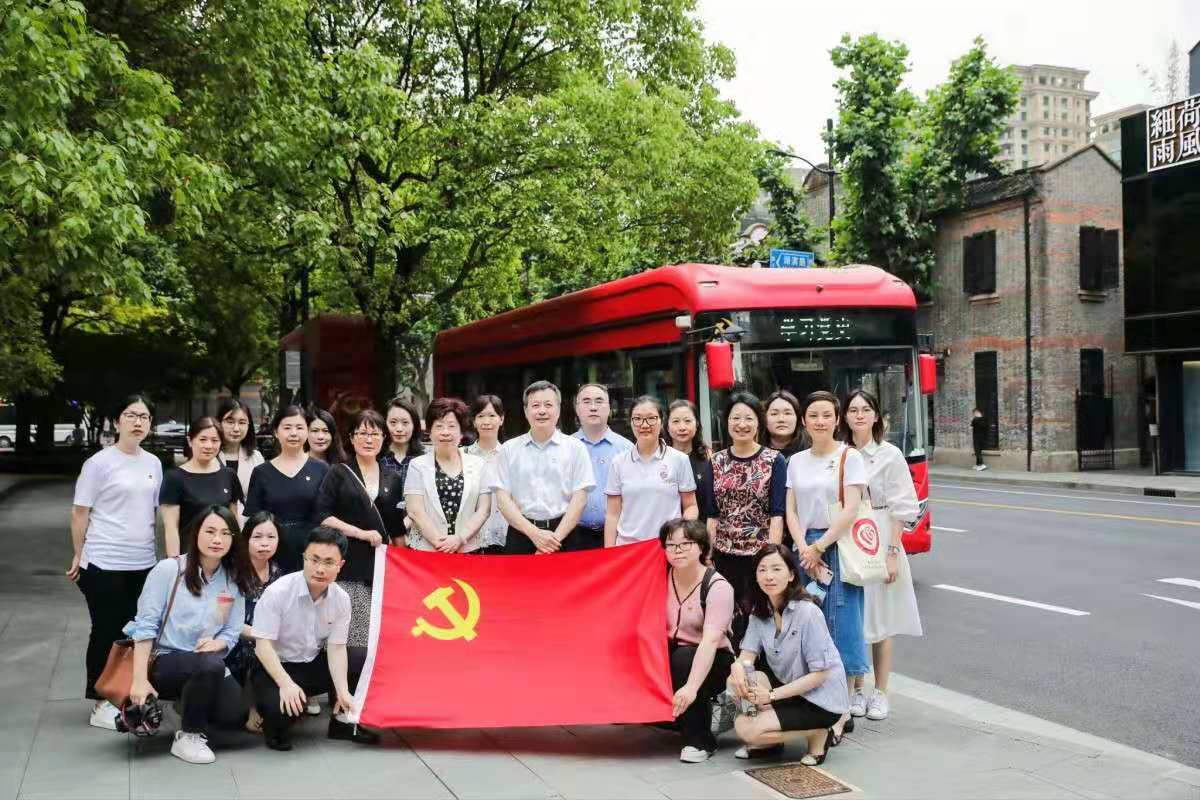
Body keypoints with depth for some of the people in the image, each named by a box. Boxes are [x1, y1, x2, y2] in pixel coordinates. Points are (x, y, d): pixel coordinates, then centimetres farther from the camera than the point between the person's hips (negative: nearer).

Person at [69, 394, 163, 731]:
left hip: (143, 564, 5)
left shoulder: (153, 464, 8)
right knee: (106, 633, 3)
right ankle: (101, 704, 13)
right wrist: (78, 555, -5)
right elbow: (80, 512, -6)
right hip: (104, 563, -5)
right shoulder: (99, 463, -9)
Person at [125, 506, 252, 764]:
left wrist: (215, 643, -20)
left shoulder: (235, 580, 2)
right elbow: (145, 626, -12)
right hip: (163, 661, -4)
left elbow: (232, 632, 4)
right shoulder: (168, 569, -10)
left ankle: (188, 702, 13)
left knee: (236, 715, -20)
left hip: (207, 664, 4)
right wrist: (140, 679, -18)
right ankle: (188, 737, -11)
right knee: (211, 664, -35)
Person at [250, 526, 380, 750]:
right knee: (280, 706, -35)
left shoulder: (341, 599, -8)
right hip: (276, 667, -5)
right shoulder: (277, 592, -22)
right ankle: (276, 727, 5)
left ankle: (342, 721, 9)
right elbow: (264, 644, -22)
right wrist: (286, 684, -33)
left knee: (366, 659, -12)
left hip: (316, 664, 5)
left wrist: (342, 690, -20)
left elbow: (336, 648, -7)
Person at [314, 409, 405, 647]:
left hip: (381, 565, 3)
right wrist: (361, 533, -10)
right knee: (352, 638, -9)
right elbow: (321, 516, -4)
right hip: (347, 565, -3)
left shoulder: (392, 478, 15)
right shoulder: (338, 474, 5)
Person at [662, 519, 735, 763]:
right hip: (671, 654, 4)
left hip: (712, 662, -4)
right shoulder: (662, 577, -3)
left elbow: (710, 641, -30)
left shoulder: (718, 587, -19)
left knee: (683, 659, -34)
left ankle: (700, 740, -17)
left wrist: (691, 687, -40)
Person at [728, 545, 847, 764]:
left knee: (746, 729, -19)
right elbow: (748, 653, -4)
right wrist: (738, 666, -29)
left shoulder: (808, 613, -22)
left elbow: (819, 674, -21)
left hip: (820, 699, -6)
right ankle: (770, 742, 4)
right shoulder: (760, 611, 0)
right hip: (786, 684, 6)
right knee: (735, 681, -18)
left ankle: (819, 734, 1)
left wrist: (772, 695, -25)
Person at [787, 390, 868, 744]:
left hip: (838, 546, -4)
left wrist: (819, 548, -11)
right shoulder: (796, 461, 12)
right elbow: (791, 510, 7)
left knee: (839, 625, -5)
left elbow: (850, 510, -9)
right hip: (806, 548, 5)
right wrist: (804, 549, -7)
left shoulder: (850, 457, -2)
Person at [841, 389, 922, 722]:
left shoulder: (890, 455, -3)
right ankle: (856, 690, 20)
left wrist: (893, 552, -11)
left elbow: (900, 510, -5)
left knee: (880, 621, 5)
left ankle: (880, 693, 17)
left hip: (879, 545, -2)